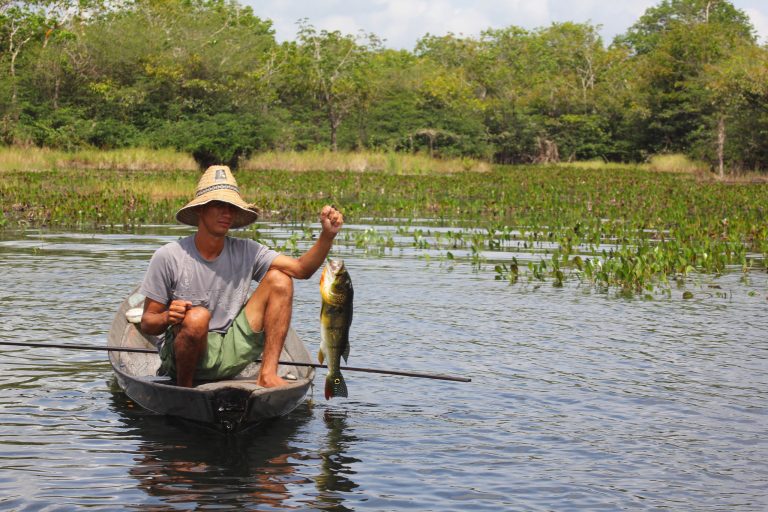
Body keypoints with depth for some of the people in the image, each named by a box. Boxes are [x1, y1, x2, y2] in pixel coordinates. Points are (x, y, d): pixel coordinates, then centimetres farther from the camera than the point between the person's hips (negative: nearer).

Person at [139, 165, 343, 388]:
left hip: (231, 354, 4)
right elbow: (146, 323, -6)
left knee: (279, 279, -7)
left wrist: (327, 236, -24)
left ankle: (267, 374, -13)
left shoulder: (246, 252, 1)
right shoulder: (168, 257, -9)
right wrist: (167, 318, -29)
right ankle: (183, 388, -11)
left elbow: (301, 269, -8)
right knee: (197, 317, -38)